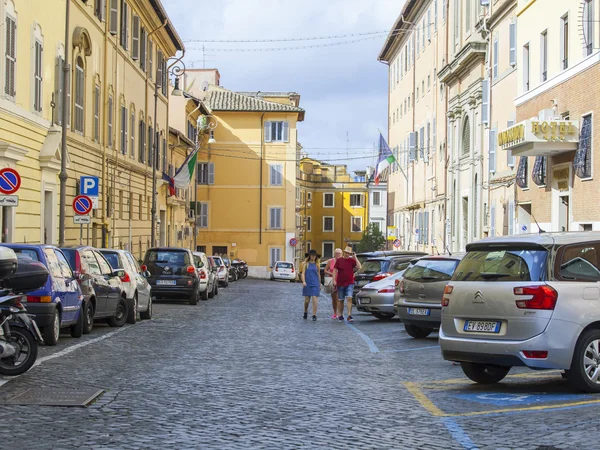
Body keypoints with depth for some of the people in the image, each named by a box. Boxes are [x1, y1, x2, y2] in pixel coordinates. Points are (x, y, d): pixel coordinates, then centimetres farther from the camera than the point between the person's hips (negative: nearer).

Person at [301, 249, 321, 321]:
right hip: (307, 284, 0)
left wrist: (320, 285, 16)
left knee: (315, 299, -10)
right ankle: (305, 312, 30)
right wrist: (303, 281, -16)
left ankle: (314, 315, -7)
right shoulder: (306, 264, 4)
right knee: (307, 300, 5)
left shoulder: (316, 264, 7)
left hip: (315, 284, 0)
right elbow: (303, 273, -1)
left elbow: (319, 275, 14)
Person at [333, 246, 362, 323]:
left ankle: (349, 316, -16)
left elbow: (359, 267, -12)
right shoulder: (339, 260, 4)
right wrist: (334, 280, -4)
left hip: (350, 283, -1)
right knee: (340, 300, 8)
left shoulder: (352, 260, 2)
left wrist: (355, 257, -10)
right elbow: (335, 270, 4)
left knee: (349, 298, -14)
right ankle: (340, 316, 19)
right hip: (340, 284, 1)